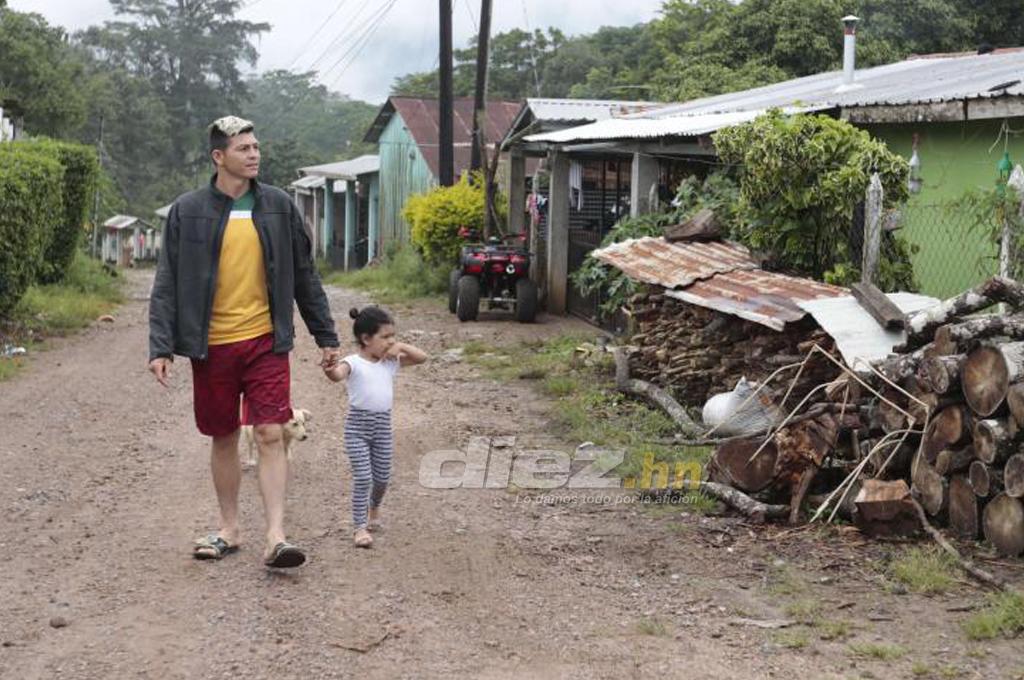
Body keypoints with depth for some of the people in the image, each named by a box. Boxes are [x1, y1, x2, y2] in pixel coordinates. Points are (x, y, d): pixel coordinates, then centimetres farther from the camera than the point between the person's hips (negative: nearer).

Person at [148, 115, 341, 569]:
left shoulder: (277, 206, 3)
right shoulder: (188, 212, -1)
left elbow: (304, 274, 9)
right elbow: (167, 284, 0)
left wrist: (326, 336, 9)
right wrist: (161, 346, -9)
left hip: (266, 341, 0)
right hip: (211, 344, 0)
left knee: (270, 435, -7)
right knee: (224, 438, 10)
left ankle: (275, 538, -7)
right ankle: (229, 531, 23)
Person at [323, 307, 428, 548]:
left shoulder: (391, 361, 8)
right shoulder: (354, 363, -10)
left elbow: (422, 357, 11)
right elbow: (338, 374, -32)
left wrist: (401, 347, -3)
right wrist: (330, 370, -55)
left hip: (383, 423, 5)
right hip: (358, 424, -5)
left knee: (382, 476, 13)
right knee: (362, 477, -10)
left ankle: (374, 507, 44)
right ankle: (360, 527, -3)